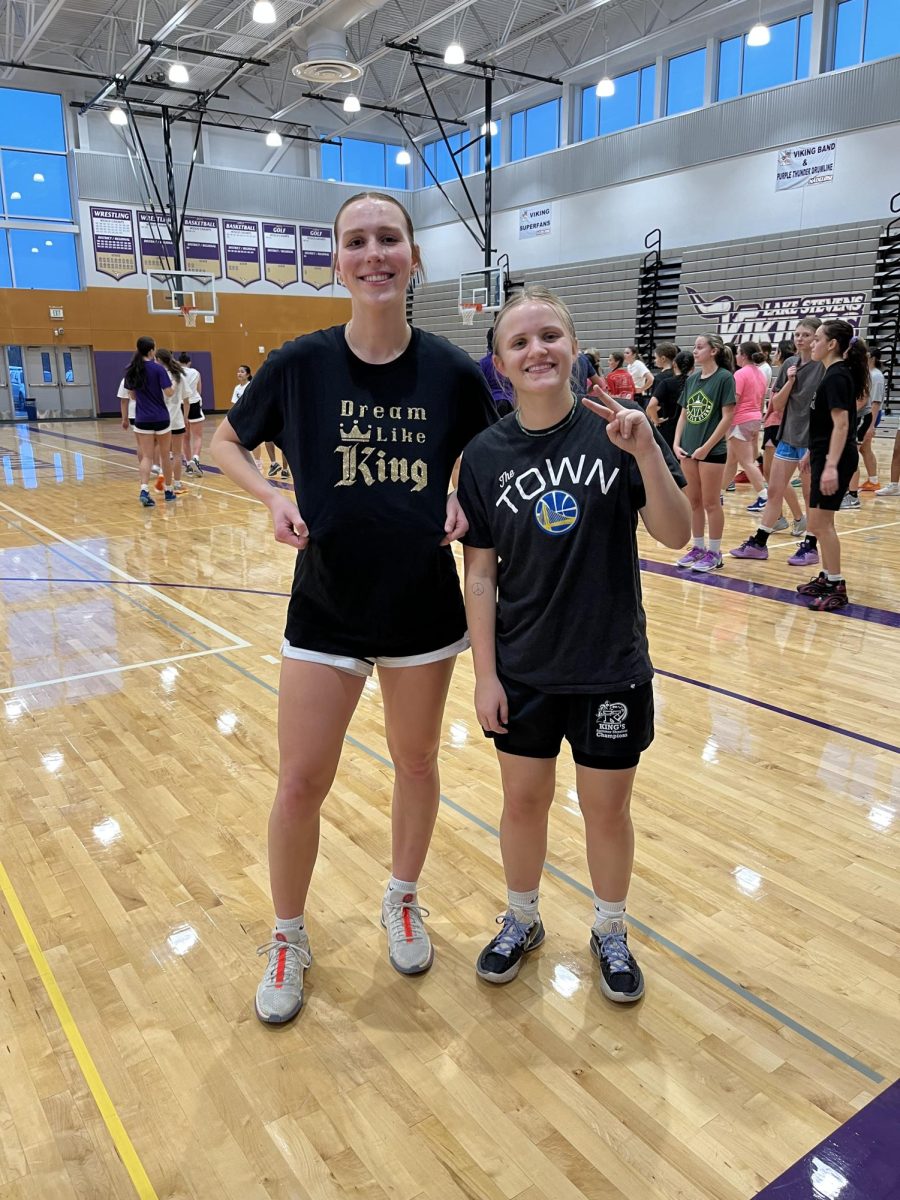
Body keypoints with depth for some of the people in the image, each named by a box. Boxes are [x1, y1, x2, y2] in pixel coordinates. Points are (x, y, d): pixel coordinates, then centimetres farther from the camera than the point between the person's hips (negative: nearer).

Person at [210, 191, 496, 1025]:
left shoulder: (452, 371, -6)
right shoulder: (301, 364, -7)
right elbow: (227, 441, 8)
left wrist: (466, 501, -10)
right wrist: (274, 496, -10)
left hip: (423, 603, 1)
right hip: (326, 605, -1)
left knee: (416, 761, 16)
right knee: (300, 782, 3)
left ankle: (403, 901, 43)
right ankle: (287, 940, 29)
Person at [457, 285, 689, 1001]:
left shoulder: (616, 431, -8)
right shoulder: (484, 455, -5)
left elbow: (676, 535, -12)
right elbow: (480, 573, -2)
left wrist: (646, 450, -27)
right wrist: (485, 673, -4)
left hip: (611, 667, -1)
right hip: (523, 670, 1)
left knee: (607, 809, 14)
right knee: (524, 801, 16)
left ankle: (610, 932, 40)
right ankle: (522, 922, 42)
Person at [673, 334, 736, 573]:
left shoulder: (724, 377, -8)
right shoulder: (692, 379, 10)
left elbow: (727, 417, -12)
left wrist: (706, 447, -15)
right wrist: (676, 443, 2)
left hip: (712, 450, -6)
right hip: (688, 449, 6)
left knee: (711, 502, 1)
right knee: (694, 502, 12)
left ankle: (714, 552, 11)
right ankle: (698, 547, 24)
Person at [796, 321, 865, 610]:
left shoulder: (837, 376, -16)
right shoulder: (834, 374, 13)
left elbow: (841, 424, -23)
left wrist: (831, 466, -28)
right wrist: (812, 453, 25)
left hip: (835, 460, -10)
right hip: (825, 456, 10)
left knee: (819, 523, -7)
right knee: (821, 522, 15)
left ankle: (837, 587, 0)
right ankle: (827, 577, 24)